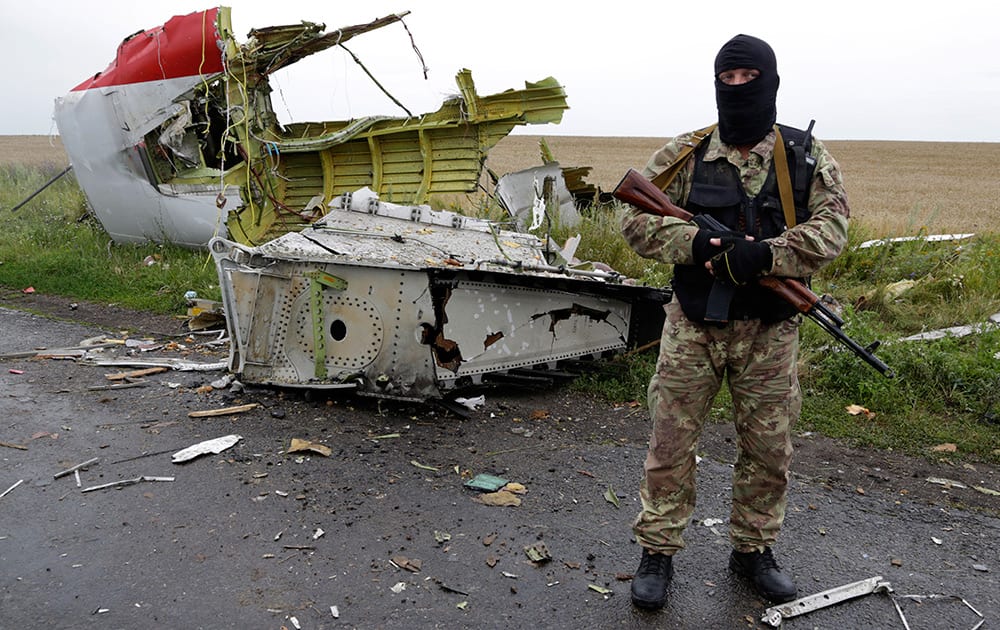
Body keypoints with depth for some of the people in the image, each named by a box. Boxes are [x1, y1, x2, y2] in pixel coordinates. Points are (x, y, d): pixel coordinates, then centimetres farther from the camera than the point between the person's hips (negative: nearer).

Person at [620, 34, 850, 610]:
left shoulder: (806, 157, 1)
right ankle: (658, 553, 20)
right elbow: (636, 220, -2)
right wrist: (694, 242, -19)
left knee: (769, 450, 12)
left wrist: (765, 254, -23)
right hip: (694, 328, -1)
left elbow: (831, 226, -8)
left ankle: (754, 550, 33)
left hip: (770, 332, 1)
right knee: (670, 444, 4)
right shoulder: (685, 155, 0)